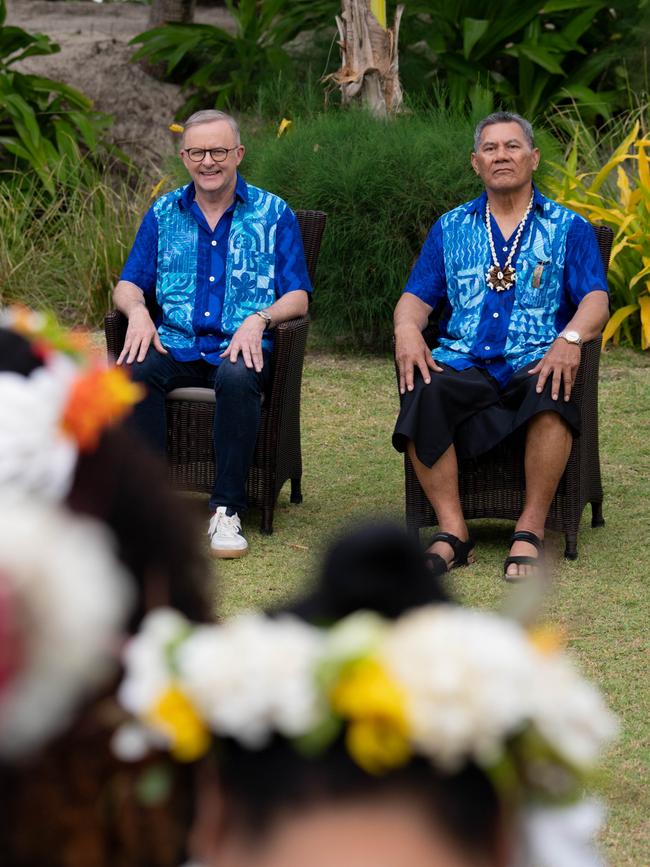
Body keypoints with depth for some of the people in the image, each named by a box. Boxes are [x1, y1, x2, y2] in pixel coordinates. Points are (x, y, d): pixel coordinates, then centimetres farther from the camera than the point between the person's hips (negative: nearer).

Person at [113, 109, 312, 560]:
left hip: (239, 347, -2)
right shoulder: (164, 213, 16)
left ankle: (227, 510, -29)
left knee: (238, 378, -38)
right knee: (133, 372, -31)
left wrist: (259, 319, -18)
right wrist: (137, 310, -10)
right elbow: (128, 285, 14)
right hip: (175, 346, 2)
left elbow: (298, 297, 3)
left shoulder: (274, 214, 8)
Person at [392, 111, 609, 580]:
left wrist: (570, 338, -20)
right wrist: (407, 328, -10)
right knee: (424, 393, -33)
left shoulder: (569, 228, 15)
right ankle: (453, 532, -30)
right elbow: (417, 298, 15)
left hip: (535, 362, -2)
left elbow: (595, 300, 2)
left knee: (551, 392, -38)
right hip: (464, 364, 2)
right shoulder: (450, 228, 22)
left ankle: (531, 530, -31)